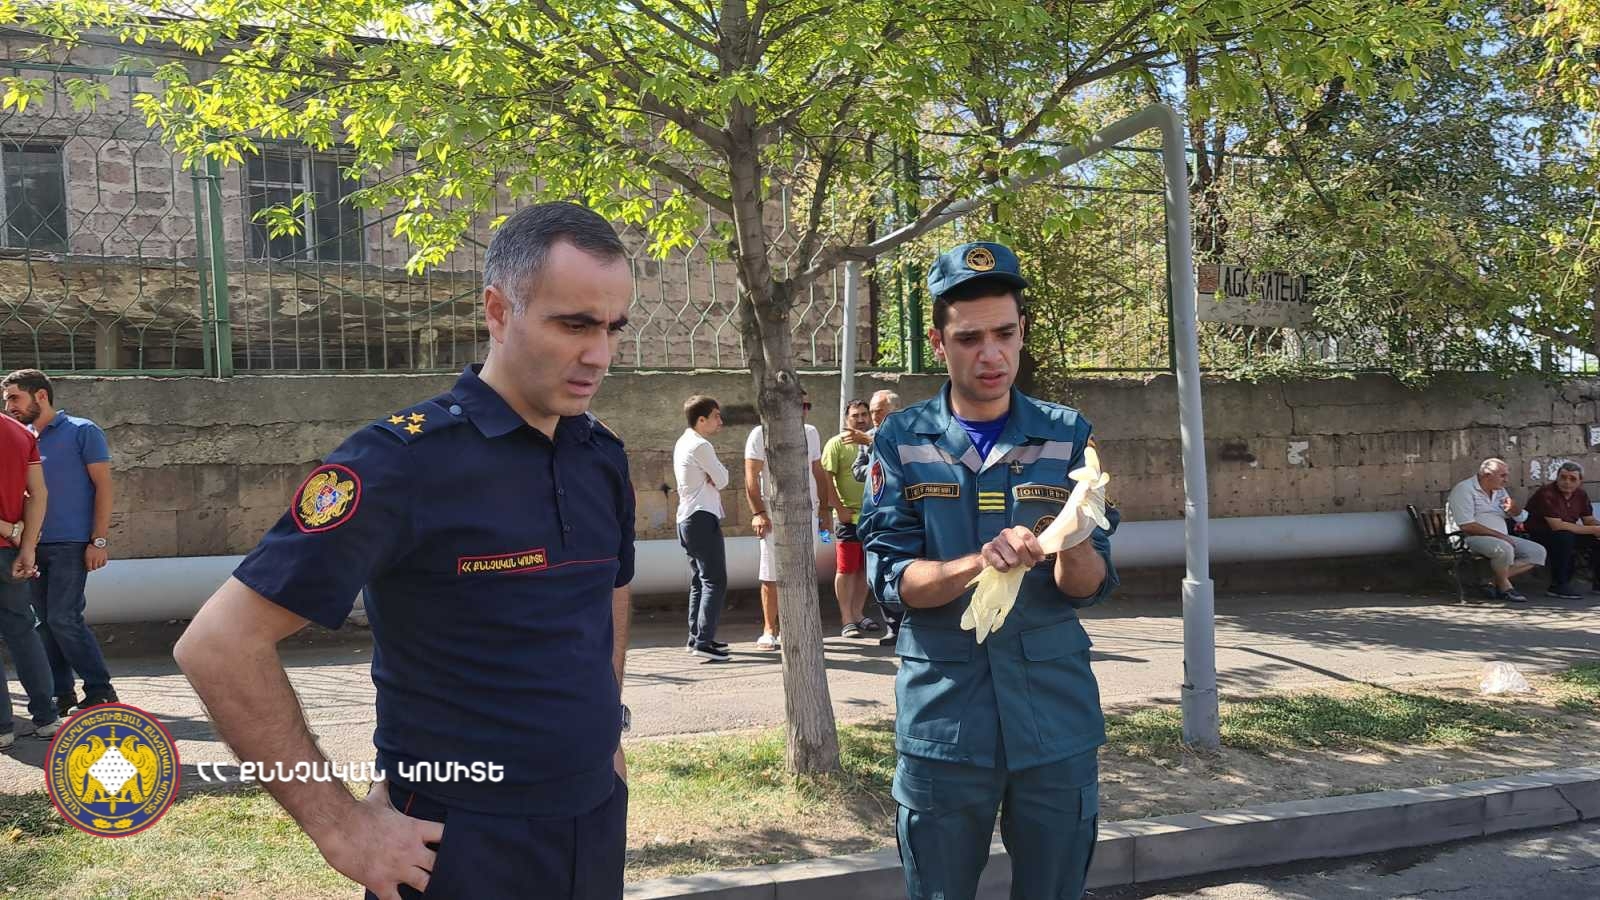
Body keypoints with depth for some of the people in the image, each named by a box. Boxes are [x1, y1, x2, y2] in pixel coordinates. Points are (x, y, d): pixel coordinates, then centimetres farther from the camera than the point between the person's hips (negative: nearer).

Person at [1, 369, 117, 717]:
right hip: (33, 544, 6)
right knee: (44, 622, 6)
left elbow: (103, 486, -5)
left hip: (70, 543, -6)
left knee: (63, 618, -10)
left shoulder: (82, 432, -1)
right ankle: (61, 694, 15)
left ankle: (100, 690, 1)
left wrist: (99, 540, -12)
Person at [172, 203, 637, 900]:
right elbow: (218, 644, -19)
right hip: (457, 844, -6)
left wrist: (606, 728, 12)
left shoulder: (604, 457, 1)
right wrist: (338, 824, -17)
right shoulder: (403, 458, -18)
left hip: (598, 827, 6)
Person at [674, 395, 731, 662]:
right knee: (715, 581, -11)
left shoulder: (683, 443, 16)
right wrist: (721, 471, 7)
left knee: (699, 581, 15)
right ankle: (704, 641, -16)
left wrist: (712, 479, -5)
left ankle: (696, 637, 20)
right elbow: (722, 480, -11)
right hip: (703, 518, -10)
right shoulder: (701, 446, -14)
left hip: (687, 519, 10)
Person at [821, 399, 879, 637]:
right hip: (849, 516, -5)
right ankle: (847, 620, 3)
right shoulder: (836, 443, -4)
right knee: (846, 569, -2)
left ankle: (858, 614, 23)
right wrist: (840, 509, -12)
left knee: (864, 568, 12)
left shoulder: (874, 442, 10)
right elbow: (826, 478, -9)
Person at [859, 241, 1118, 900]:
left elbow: (1090, 587, -3)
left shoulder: (1067, 435, 1)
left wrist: (1072, 547, -26)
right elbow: (893, 579, -9)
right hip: (942, 717, -1)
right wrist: (979, 563, -28)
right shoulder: (901, 442, -2)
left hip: (1057, 719, 1)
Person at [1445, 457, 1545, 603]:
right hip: (1471, 537, -9)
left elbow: (1520, 516, 25)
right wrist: (1499, 535, -19)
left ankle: (1494, 581, -13)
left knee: (1538, 552, -5)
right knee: (1504, 548, -37)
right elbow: (1467, 526, -20)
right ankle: (1504, 586, -11)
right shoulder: (1464, 489, -11)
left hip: (1500, 537, 9)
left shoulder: (1500, 491, 17)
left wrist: (1514, 508, -1)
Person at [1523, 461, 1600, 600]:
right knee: (1564, 537, -35)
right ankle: (1558, 585, -26)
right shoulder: (1546, 494, -23)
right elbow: (1557, 526, -30)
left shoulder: (1580, 495, 2)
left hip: (1566, 535, 8)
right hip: (1535, 535, -8)